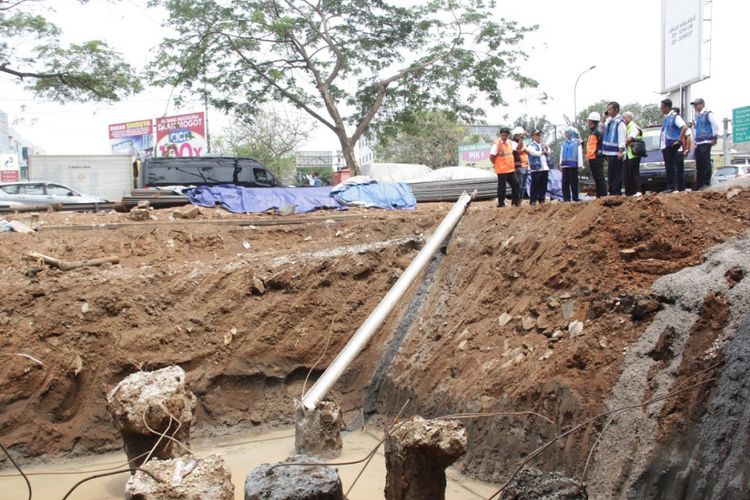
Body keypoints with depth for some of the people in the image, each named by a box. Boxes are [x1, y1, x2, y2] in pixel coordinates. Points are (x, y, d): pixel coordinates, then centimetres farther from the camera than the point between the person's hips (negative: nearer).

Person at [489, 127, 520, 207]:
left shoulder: (510, 142, 9)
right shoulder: (496, 144, -14)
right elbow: (492, 157, -15)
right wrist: (497, 164, -4)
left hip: (511, 169, 7)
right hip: (501, 170, -7)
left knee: (515, 184, 10)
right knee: (502, 187, 0)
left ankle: (515, 201, 21)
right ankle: (501, 203, 10)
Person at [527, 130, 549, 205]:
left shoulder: (543, 145, 21)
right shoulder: (531, 145, 0)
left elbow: (548, 152, 12)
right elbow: (535, 153, -14)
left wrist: (546, 149, -11)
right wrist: (543, 152, 2)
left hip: (545, 168, 6)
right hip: (536, 168, -6)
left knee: (543, 186, 7)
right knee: (535, 186, -6)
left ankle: (542, 200, 14)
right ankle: (533, 201, -4)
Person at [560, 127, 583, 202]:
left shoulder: (577, 142, 0)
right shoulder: (564, 143, 16)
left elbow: (579, 153, -1)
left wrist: (580, 165, -6)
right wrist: (561, 163, 15)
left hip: (573, 165, -5)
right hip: (565, 165, 5)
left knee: (573, 182, -3)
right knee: (565, 182, 3)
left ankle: (575, 197, 2)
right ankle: (566, 198, 7)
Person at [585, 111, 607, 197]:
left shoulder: (598, 131, -10)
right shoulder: (592, 131, 21)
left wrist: (599, 152, -16)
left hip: (597, 158, -10)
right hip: (591, 158, 10)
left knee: (600, 177, -10)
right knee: (596, 178, 12)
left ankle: (604, 195, -10)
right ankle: (599, 195, 16)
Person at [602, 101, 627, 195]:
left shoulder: (619, 121, -9)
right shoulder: (609, 121, 17)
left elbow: (622, 136, -15)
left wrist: (621, 151, -19)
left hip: (616, 152, -9)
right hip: (610, 152, 9)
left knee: (616, 174, -7)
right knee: (610, 174, 12)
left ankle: (616, 193, -5)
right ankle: (612, 193, 18)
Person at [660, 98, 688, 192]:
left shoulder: (675, 116, -9)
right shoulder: (666, 118, 16)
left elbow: (684, 127, -22)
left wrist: (679, 140, -21)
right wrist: (662, 145, 15)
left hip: (674, 147, -8)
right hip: (666, 147, 8)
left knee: (679, 168, -5)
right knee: (669, 168, 9)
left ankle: (681, 188, -4)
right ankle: (670, 187, 12)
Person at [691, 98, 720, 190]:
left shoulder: (708, 114, -3)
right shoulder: (695, 116, 18)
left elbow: (715, 125, -9)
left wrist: (714, 138, -11)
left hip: (706, 142, -7)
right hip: (698, 143, 7)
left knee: (706, 162, -9)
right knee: (699, 165, 7)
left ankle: (707, 182, -6)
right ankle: (698, 185, 10)